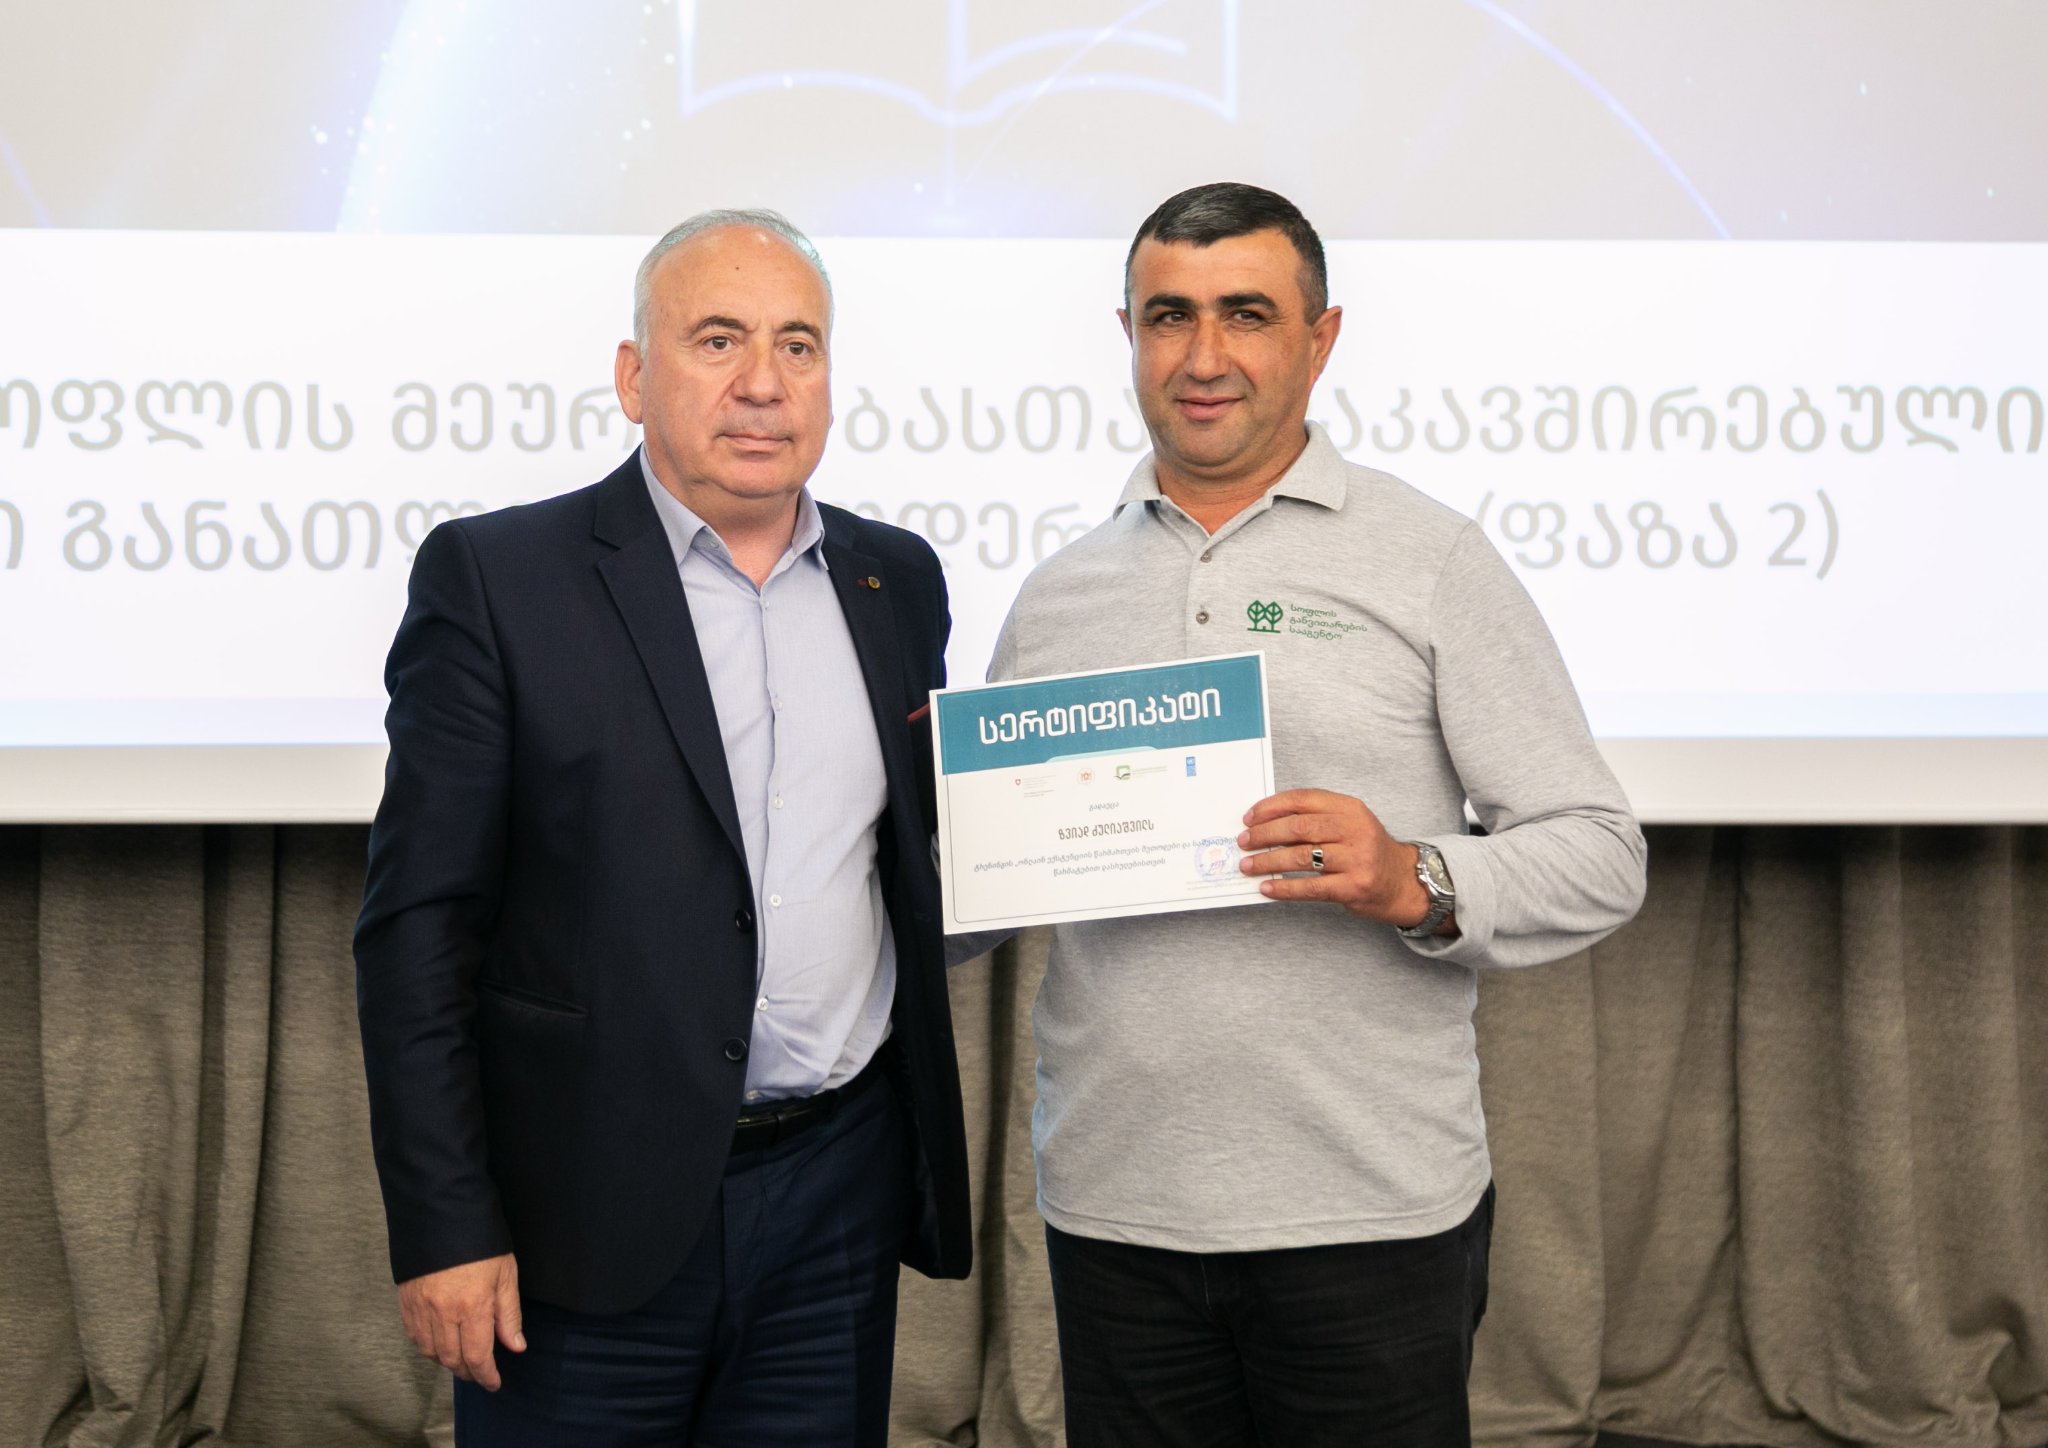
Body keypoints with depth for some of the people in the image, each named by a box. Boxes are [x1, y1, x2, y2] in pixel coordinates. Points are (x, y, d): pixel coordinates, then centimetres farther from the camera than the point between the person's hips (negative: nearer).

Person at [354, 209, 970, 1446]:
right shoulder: (494, 577, -6)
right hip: (590, 1207, -4)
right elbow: (420, 923, -8)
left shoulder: (899, 580, 9)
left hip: (841, 1191, 4)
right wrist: (443, 1227, -12)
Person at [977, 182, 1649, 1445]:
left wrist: (1411, 883, -20)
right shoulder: (1058, 595, 10)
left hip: (1373, 1211, -3)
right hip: (1114, 1208, 3)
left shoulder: (1429, 561, -1)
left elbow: (1601, 857, -3)